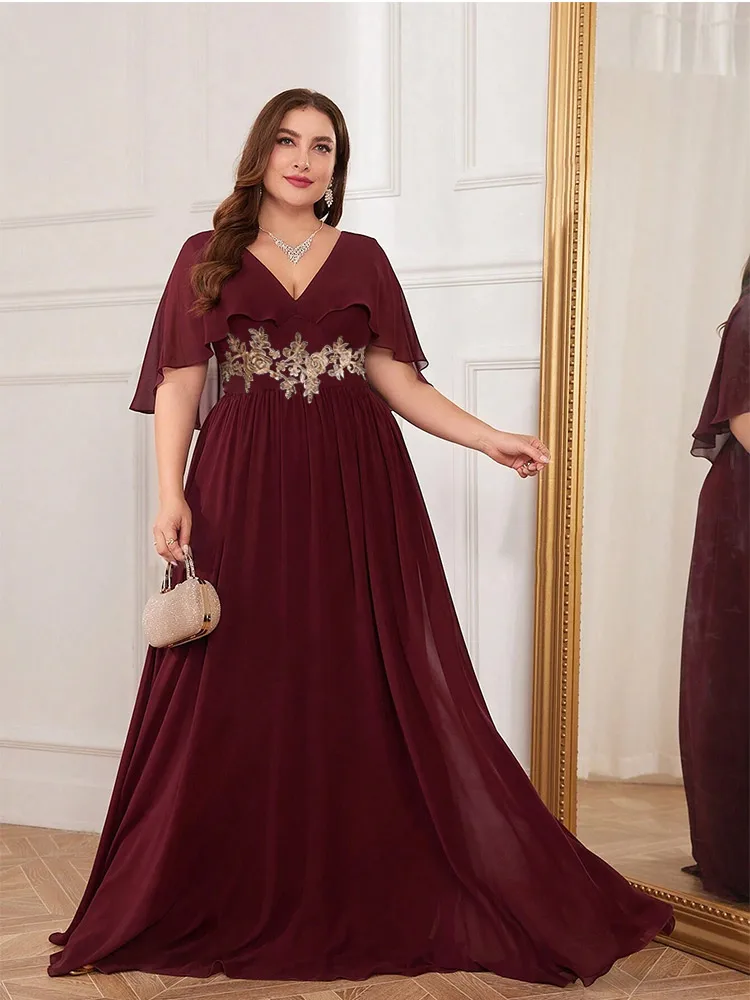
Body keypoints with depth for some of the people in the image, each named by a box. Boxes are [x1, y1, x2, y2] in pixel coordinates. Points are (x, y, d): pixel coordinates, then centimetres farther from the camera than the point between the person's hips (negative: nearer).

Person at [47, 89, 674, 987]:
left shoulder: (363, 258, 12)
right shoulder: (208, 257, 9)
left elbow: (393, 377, 9)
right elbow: (180, 382, 3)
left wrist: (489, 439, 0)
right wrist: (171, 493, -8)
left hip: (356, 487, 1)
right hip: (246, 488, -1)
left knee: (370, 690, -1)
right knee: (239, 694, -1)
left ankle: (362, 899, 11)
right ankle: (232, 903, 13)